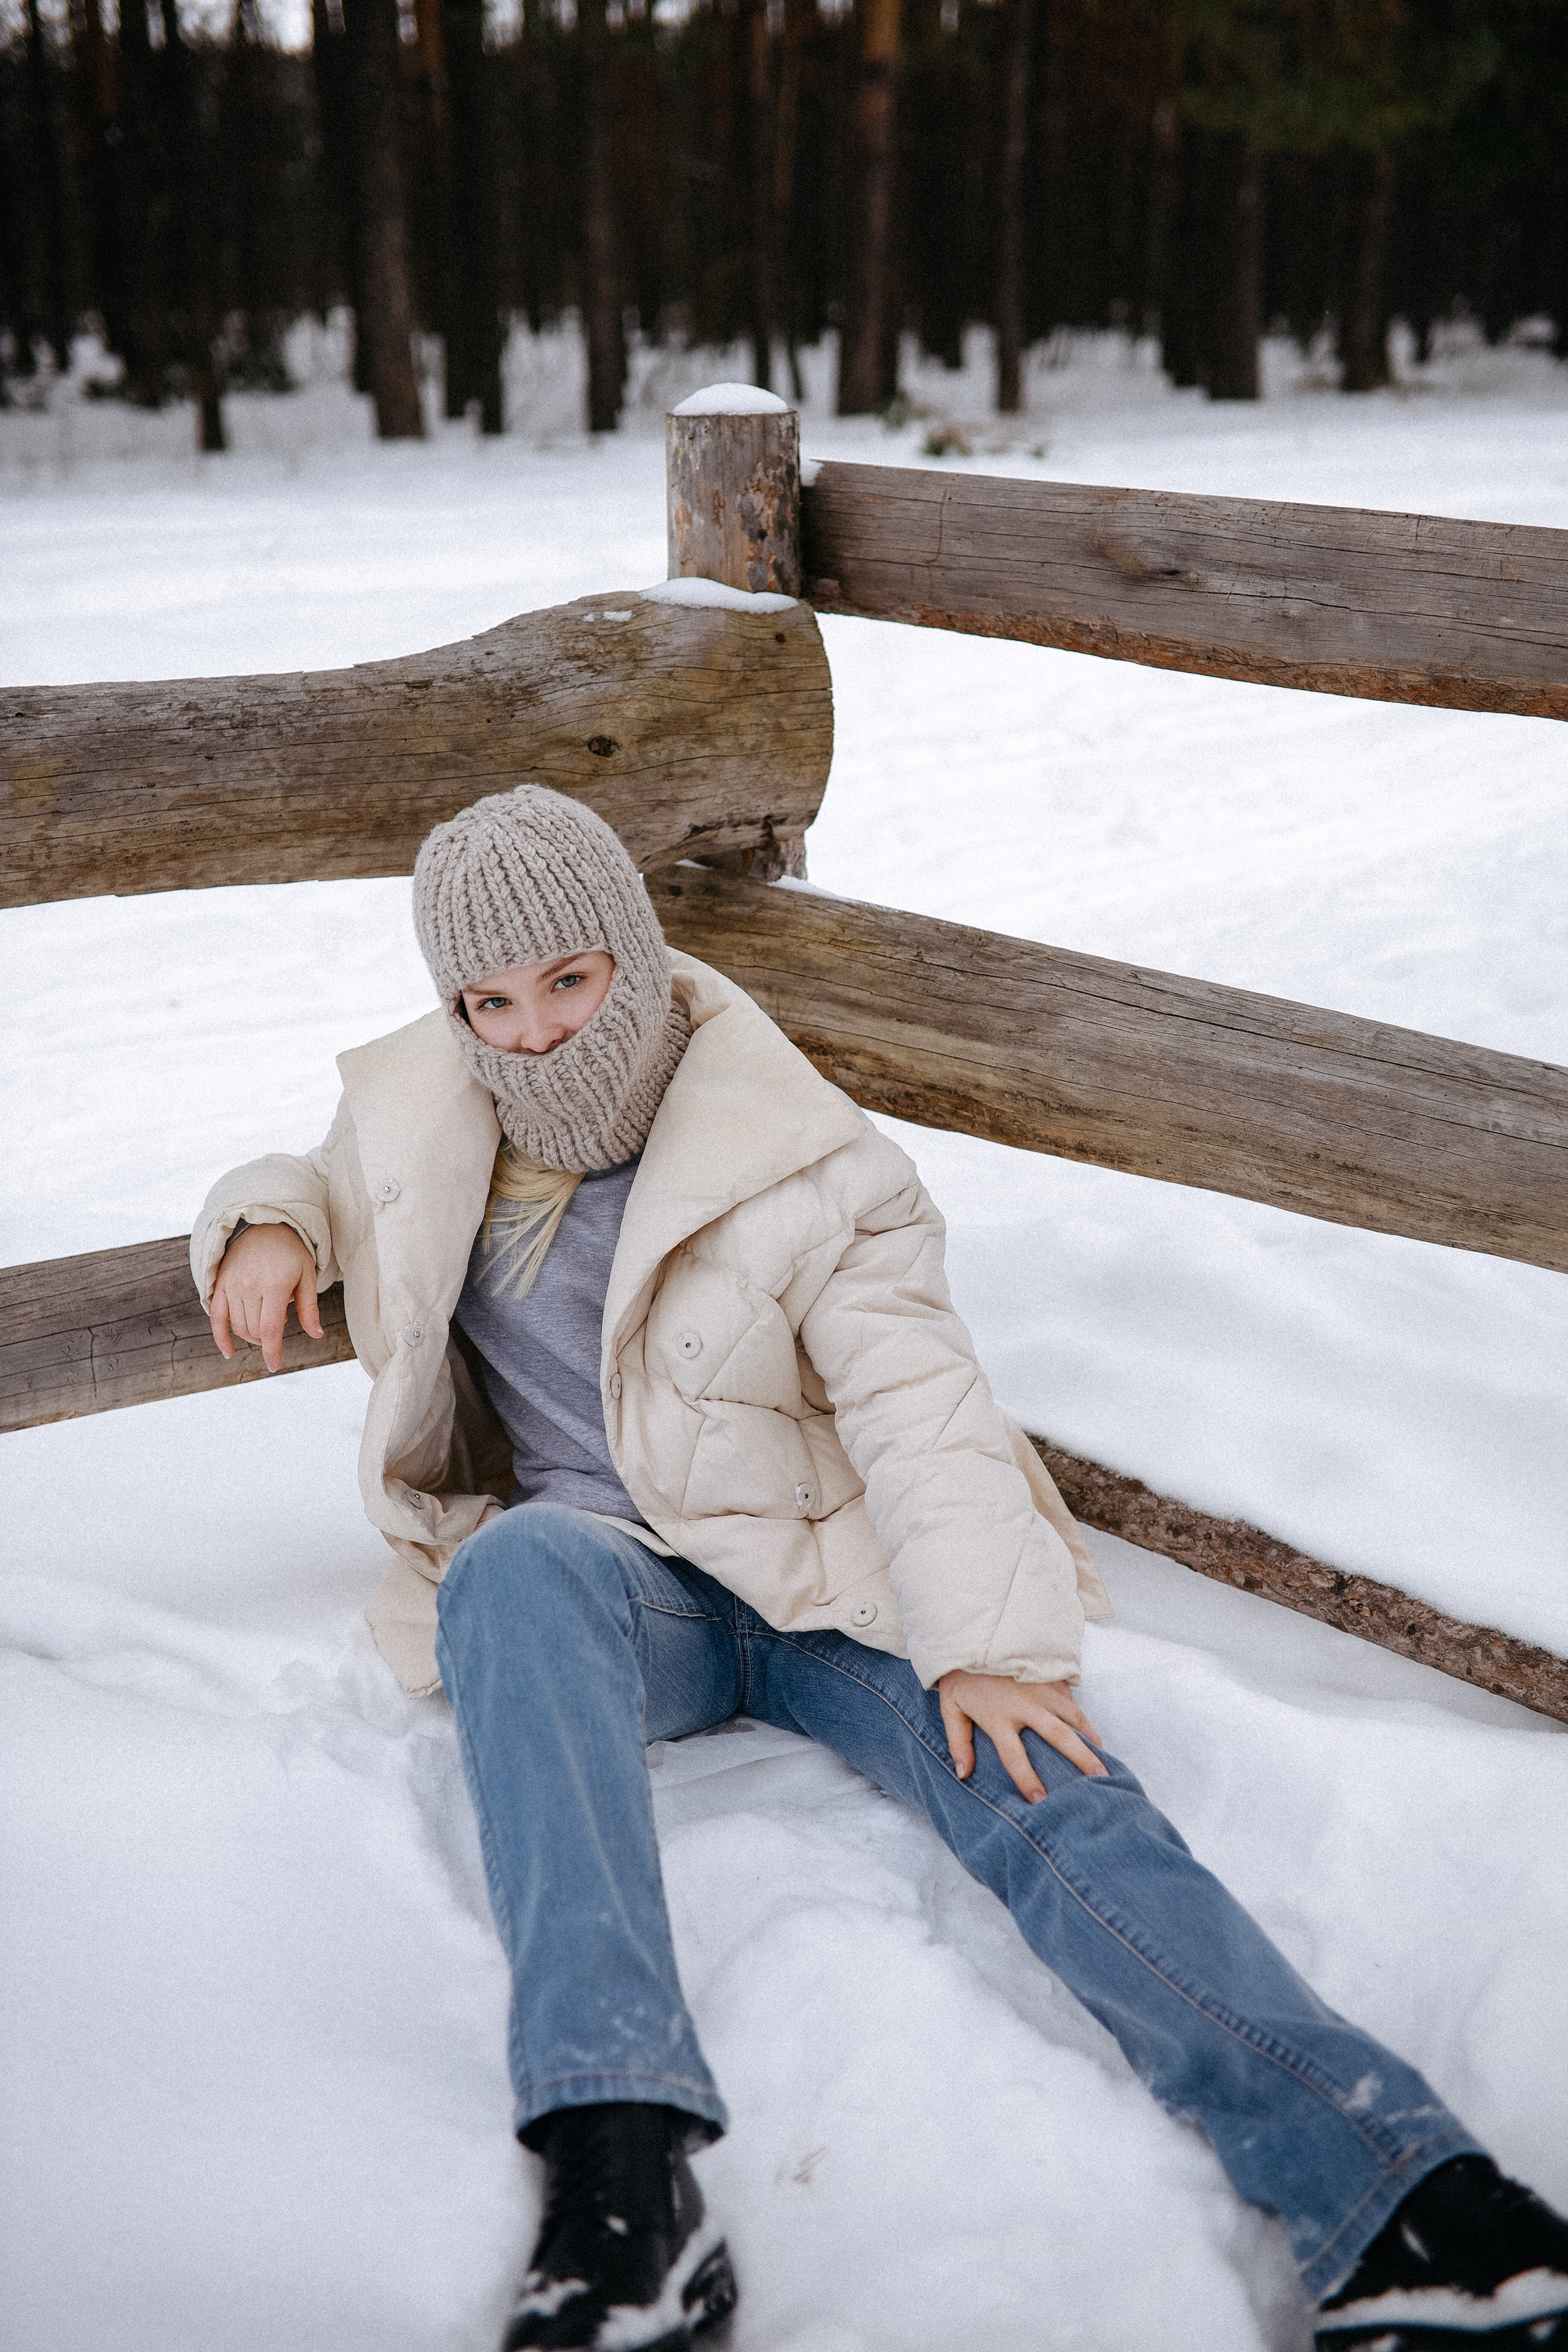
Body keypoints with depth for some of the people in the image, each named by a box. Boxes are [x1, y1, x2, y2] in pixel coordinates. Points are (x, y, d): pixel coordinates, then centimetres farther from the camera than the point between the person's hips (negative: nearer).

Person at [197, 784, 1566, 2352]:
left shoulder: (801, 1163, -6)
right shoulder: (423, 1121, 6)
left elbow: (919, 1405, -13)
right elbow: (329, 1180, 27)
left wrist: (988, 1641, -28)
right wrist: (270, 1223, 0)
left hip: (820, 1575, -1)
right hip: (598, 1587, 1)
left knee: (1038, 1780, -29)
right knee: (522, 1563, -38)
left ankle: (1392, 2194, -40)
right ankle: (620, 2163, -51)